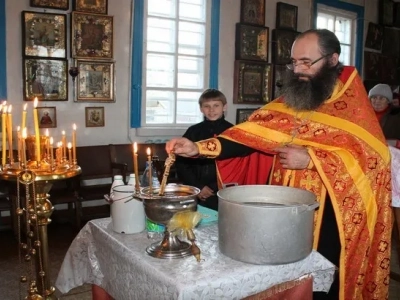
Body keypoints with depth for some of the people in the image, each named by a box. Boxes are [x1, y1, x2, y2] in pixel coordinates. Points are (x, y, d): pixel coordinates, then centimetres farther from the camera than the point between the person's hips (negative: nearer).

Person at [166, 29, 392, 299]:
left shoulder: (353, 103, -4)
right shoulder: (290, 99, 8)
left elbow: (374, 155, -13)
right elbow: (251, 134, -1)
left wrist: (311, 159, -19)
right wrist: (199, 148, -13)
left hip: (331, 217, -4)